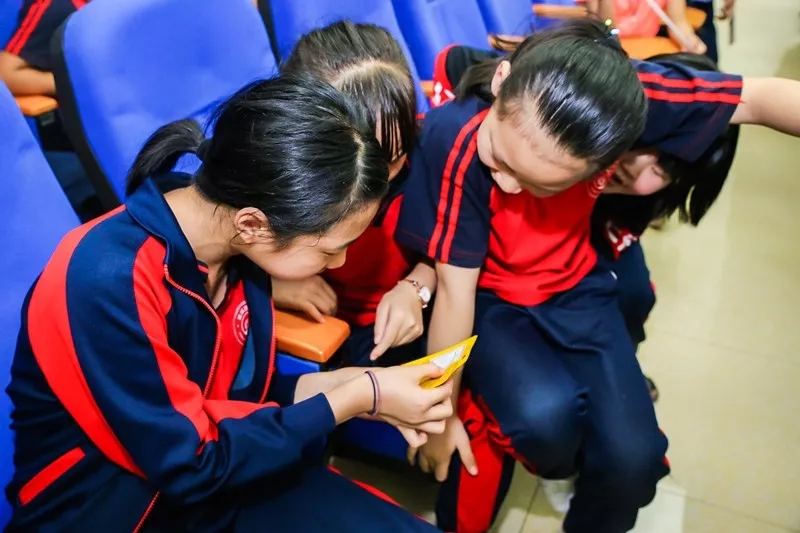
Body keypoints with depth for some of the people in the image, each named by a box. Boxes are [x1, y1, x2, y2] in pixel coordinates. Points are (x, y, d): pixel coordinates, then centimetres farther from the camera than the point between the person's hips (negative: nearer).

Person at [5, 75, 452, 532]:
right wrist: (358, 398, -20)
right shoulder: (108, 283, -29)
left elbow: (242, 391, 4)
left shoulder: (235, 246, -9)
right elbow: (192, 464, -22)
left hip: (212, 476, 5)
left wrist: (348, 385, -11)